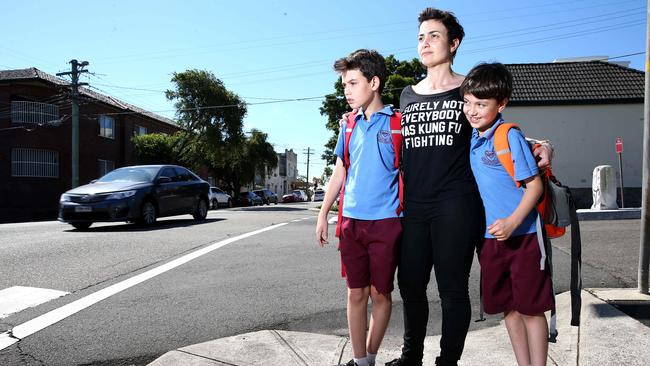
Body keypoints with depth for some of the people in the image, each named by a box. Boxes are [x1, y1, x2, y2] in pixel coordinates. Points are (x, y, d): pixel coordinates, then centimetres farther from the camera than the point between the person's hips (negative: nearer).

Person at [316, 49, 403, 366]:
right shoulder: (349, 125, 11)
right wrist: (323, 215, 12)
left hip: (385, 221, -4)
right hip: (351, 221, 4)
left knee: (380, 293, 7)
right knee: (356, 293, 9)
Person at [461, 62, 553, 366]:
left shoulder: (510, 136, -13)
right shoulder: (473, 140, 7)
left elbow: (534, 184, -14)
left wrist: (513, 222, -24)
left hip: (522, 236, -7)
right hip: (490, 238, 7)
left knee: (530, 308, 5)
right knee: (508, 308, 16)